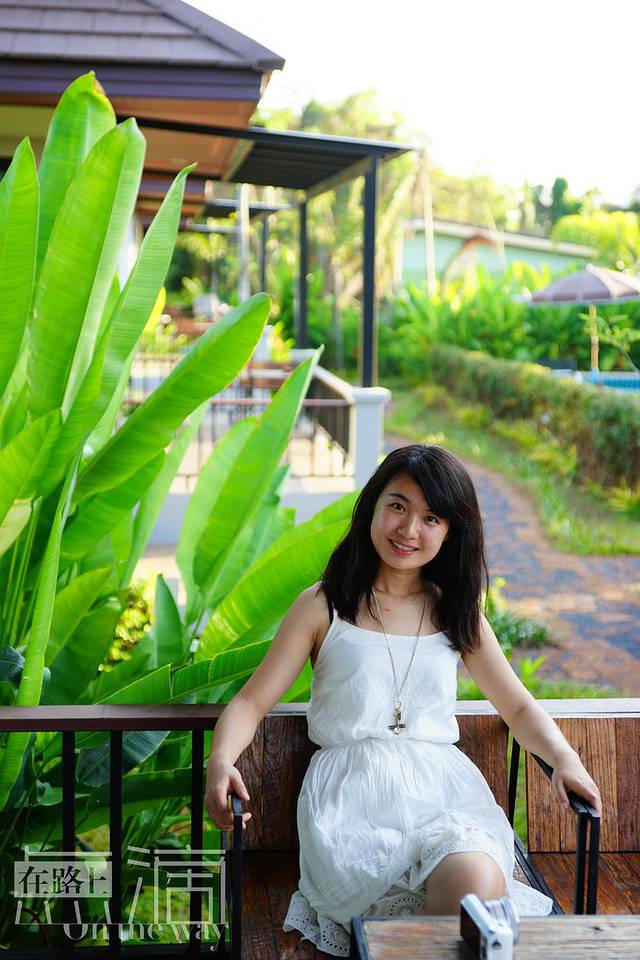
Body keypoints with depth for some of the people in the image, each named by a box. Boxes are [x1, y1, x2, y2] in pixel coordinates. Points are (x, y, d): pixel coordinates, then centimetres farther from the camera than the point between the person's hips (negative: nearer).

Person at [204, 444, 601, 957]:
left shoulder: (458, 613, 16)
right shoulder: (324, 606, 8)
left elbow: (520, 708, 20)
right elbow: (252, 702, 6)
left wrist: (564, 757, -1)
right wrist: (221, 759, -15)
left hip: (443, 786, 3)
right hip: (351, 791, -2)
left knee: (476, 880, -32)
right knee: (466, 900, -31)